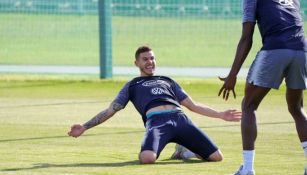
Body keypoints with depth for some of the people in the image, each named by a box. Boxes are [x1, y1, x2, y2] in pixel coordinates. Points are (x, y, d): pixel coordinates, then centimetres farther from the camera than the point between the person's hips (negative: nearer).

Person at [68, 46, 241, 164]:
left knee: (216, 156, -14)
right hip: (157, 121, -3)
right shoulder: (132, 85, 27)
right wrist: (85, 127, 8)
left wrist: (220, 115, 23)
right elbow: (110, 111, 20)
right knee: (147, 158, -37)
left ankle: (183, 151, 14)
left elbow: (193, 105, 32)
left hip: (180, 118, 3)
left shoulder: (168, 81, 35)